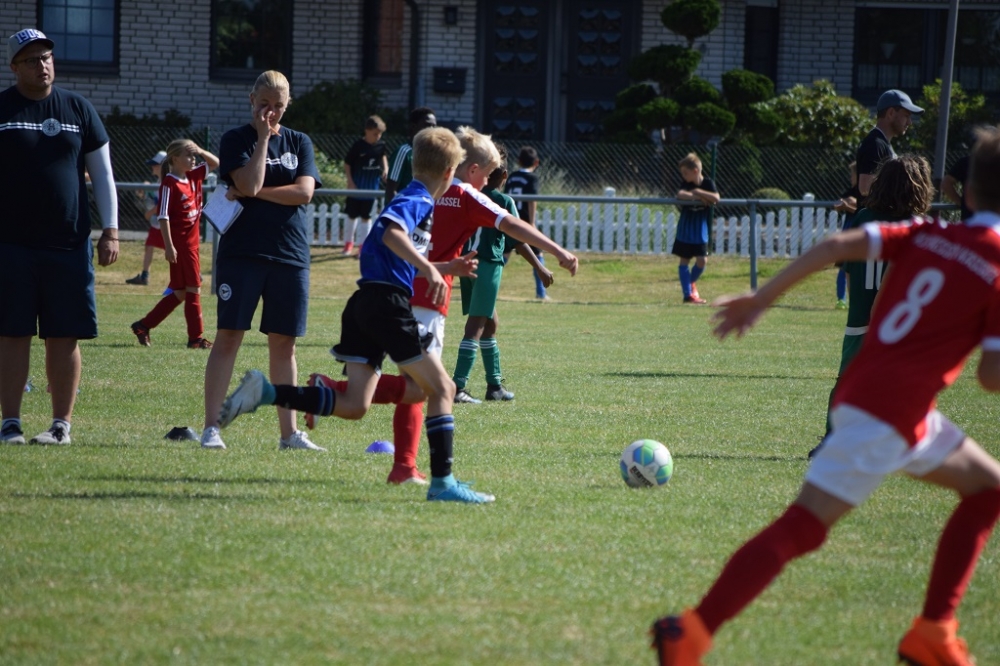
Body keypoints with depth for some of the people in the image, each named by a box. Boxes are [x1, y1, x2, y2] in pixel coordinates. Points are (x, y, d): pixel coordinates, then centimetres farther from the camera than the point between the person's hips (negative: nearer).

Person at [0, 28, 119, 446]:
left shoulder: (78, 109, 9)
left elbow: (101, 172, 11)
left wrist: (110, 230, 4)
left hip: (69, 243, 1)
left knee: (64, 337, 2)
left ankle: (62, 424, 8)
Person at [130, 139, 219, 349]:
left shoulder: (193, 176, 10)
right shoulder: (169, 183, -13)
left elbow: (215, 164, 22)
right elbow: (163, 216, -16)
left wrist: (200, 152, 3)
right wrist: (169, 246, -21)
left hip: (192, 242, 9)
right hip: (179, 243, -9)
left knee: (180, 292, 12)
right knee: (193, 289, -4)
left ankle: (143, 326, 19)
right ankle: (196, 338, 3)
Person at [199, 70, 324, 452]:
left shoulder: (299, 143, 10)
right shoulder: (235, 141, 2)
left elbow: (304, 192, -4)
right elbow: (249, 184, -14)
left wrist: (253, 193, -9)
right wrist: (263, 137, -9)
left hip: (290, 255, 3)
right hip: (242, 252, -3)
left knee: (284, 343, 6)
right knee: (229, 336, -7)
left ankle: (289, 432, 10)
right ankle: (211, 427, -7)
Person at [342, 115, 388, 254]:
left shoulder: (380, 145, -4)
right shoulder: (358, 146, -16)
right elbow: (347, 164, -9)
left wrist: (385, 168, 0)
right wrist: (350, 183, -13)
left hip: (371, 187, 3)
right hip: (356, 187, -3)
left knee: (366, 216, 7)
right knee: (352, 215, 10)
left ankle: (363, 245, 12)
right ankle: (348, 243, 25)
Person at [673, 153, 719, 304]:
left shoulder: (707, 183, -7)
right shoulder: (686, 183, -4)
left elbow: (716, 198, -24)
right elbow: (680, 194, -25)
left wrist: (698, 192, -24)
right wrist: (699, 198, -25)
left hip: (700, 228, -1)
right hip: (685, 228, 1)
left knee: (702, 260, -4)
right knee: (684, 260, 1)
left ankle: (691, 282, 25)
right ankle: (688, 294, 4)